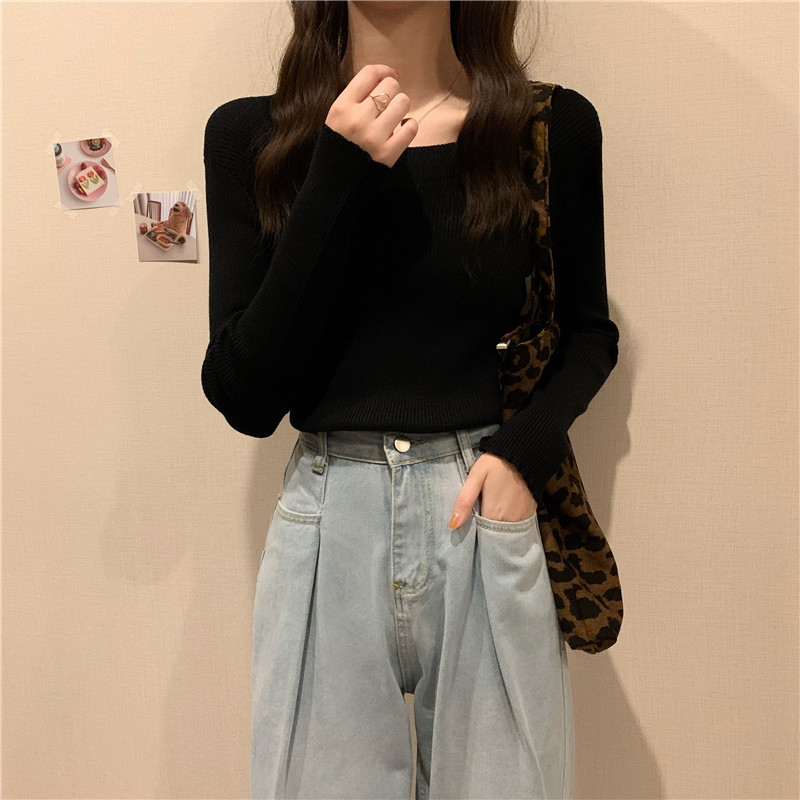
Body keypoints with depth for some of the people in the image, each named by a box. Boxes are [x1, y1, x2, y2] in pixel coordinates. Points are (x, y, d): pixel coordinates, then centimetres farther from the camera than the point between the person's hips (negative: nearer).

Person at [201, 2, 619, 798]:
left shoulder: (555, 127, -2)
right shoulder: (248, 134, -1)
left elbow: (589, 331, 11)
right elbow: (243, 397, -7)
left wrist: (527, 445, -10)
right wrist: (339, 177, -15)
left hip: (487, 521, 1)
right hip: (327, 529, 0)